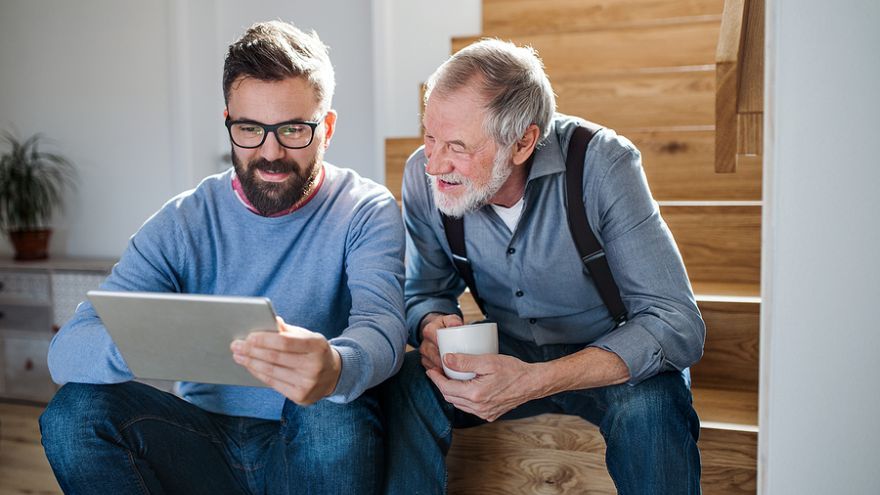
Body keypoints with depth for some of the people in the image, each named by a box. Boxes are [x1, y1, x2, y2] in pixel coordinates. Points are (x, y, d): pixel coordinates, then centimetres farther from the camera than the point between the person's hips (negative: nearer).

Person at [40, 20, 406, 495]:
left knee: (336, 416, -35)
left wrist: (335, 368, -49)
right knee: (77, 409, -21)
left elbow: (381, 322, -23)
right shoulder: (184, 222, 0)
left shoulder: (366, 211, -4)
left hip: (321, 448, -2)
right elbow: (66, 350, -10)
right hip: (207, 442, 3)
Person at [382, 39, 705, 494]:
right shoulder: (424, 175, -13)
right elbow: (425, 293, 2)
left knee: (651, 403, -35)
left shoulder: (602, 163, -26)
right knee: (404, 384, -24)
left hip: (610, 356, -2)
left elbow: (678, 323, -29)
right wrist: (434, 325, -25)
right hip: (507, 354, 3)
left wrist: (536, 382, -40)